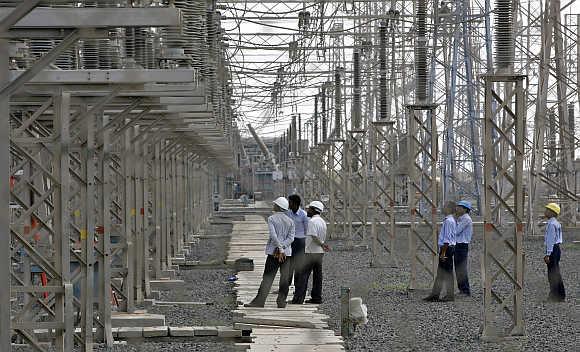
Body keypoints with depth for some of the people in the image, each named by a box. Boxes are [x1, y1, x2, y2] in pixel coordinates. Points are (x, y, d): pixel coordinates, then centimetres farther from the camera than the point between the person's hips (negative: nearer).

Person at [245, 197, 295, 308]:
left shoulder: (271, 219, -4)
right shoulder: (290, 221, 8)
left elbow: (273, 235, -15)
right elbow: (291, 238, -2)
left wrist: (280, 249, -16)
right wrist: (282, 247, -9)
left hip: (273, 252, -3)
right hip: (287, 253, 3)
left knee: (267, 277, -5)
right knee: (285, 278, 6)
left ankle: (259, 301, -10)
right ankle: (281, 301, 7)